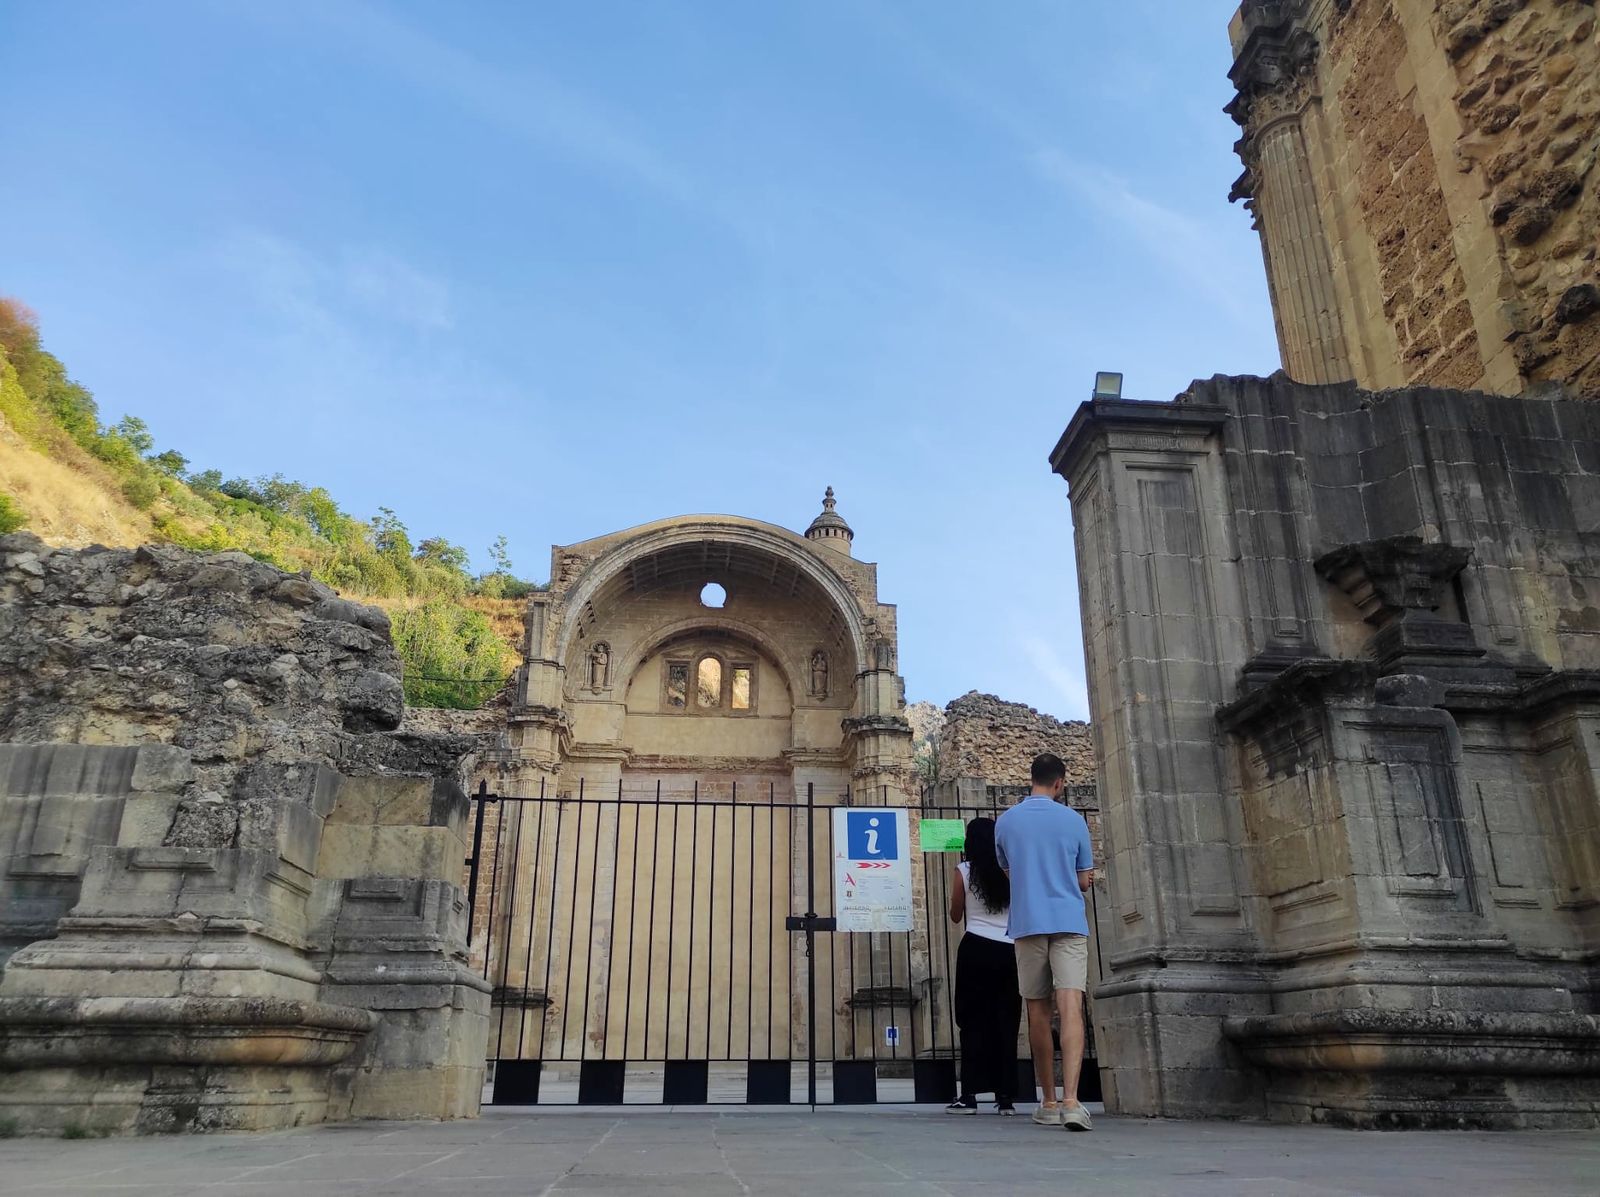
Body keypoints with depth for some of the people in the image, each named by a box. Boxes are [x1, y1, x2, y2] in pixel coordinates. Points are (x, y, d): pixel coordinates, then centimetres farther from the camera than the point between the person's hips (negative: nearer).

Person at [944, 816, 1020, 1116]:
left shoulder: (964, 871, -2)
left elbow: (956, 916, 6)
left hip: (977, 949, -3)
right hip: (1010, 951, 3)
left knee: (974, 1021, 2)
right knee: (1005, 1022, 6)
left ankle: (970, 1095, 0)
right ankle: (1006, 1097, 7)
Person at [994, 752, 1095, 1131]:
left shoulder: (1006, 822, 6)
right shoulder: (1073, 820, 2)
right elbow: (1084, 880, 9)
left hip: (1027, 925, 2)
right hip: (1069, 923, -1)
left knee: (1038, 1012, 10)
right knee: (1071, 1008, -8)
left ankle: (1049, 1103, 17)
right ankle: (1071, 1100, -22)